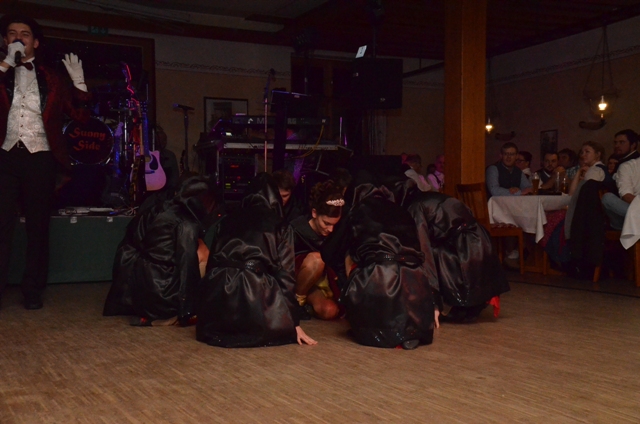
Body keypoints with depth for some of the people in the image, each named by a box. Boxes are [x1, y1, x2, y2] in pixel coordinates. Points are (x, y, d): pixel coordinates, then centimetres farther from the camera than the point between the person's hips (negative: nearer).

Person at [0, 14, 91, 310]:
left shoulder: (50, 78, 13)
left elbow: (80, 115, 8)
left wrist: (79, 82, -1)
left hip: (40, 158, 0)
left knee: (38, 226, 4)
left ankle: (33, 290, 11)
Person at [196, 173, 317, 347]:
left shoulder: (225, 221, 22)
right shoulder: (281, 227, 12)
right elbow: (285, 275, 6)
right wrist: (295, 324, 8)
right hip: (254, 292, -4)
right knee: (286, 327, 21)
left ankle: (225, 330, 4)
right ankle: (253, 332, -3)